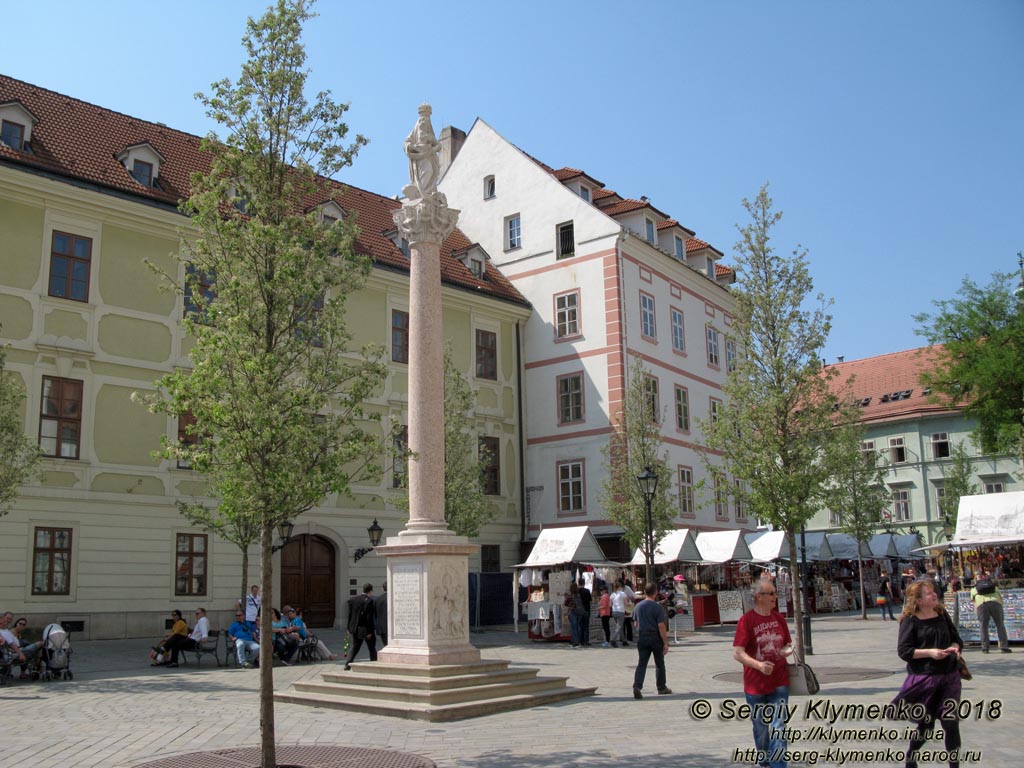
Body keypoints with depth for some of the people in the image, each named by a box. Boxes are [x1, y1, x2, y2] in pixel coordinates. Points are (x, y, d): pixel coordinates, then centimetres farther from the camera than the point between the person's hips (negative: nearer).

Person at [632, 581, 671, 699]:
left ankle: (637, 686, -20)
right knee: (659, 664, 15)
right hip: (656, 638, -3)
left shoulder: (638, 606, 3)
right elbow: (661, 626, -17)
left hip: (642, 638, 3)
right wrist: (665, 643, -14)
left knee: (641, 664, 0)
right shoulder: (658, 607, -13)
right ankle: (662, 688, 27)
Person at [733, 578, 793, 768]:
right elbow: (737, 653, -14)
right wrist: (759, 665, -27)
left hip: (779, 682, 2)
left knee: (778, 727, -6)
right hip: (755, 684, -2)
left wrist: (787, 650, -5)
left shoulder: (778, 618, 3)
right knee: (760, 728, 14)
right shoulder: (746, 619, -11)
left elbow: (787, 644, 18)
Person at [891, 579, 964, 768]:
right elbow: (903, 651, -12)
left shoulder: (942, 614, 5)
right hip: (923, 678, -3)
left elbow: (956, 638, 15)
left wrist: (955, 648, -7)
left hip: (949, 676, 4)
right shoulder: (910, 621, -9)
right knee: (926, 725, 8)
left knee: (951, 722, -4)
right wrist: (929, 652, -21)